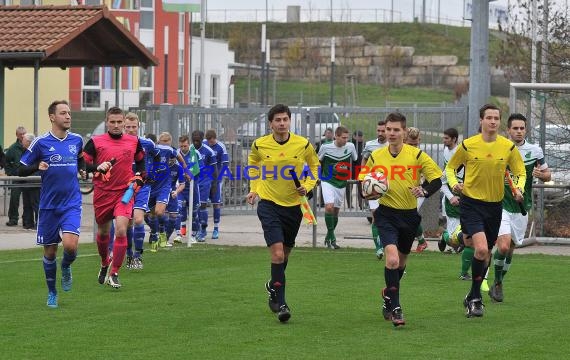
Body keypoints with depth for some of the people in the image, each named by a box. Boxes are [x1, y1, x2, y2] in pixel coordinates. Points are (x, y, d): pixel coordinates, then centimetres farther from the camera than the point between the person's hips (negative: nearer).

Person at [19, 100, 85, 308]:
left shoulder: (77, 140, 5)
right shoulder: (41, 142, -6)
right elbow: (21, 170, -2)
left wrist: (82, 169, 9)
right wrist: (37, 167, -20)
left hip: (72, 204, 1)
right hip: (49, 205, -1)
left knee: (70, 245, -19)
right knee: (50, 251, 6)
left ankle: (66, 268, 16)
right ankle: (52, 293, 25)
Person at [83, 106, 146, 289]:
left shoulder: (134, 142, 4)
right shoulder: (95, 142, -2)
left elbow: (140, 162, 21)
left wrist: (139, 178, 5)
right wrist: (98, 167, -18)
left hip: (125, 192, 0)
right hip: (102, 193, 1)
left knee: (121, 231, -17)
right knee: (103, 232, 14)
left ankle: (114, 274, -10)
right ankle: (105, 264, 42)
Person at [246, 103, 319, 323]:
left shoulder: (303, 145, -5)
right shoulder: (259, 145, -5)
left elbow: (314, 165, 13)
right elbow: (253, 165, 17)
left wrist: (307, 186, -2)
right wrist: (254, 189, 8)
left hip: (293, 205, 2)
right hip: (269, 204, -2)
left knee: (284, 255, 15)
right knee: (277, 253, -16)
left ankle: (273, 286, 44)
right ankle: (280, 303, -11)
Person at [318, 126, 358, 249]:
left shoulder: (350, 146, -4)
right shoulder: (326, 148, -11)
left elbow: (356, 160, 14)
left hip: (341, 183, 4)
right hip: (328, 182, -4)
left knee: (336, 210, 10)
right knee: (329, 206, -22)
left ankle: (329, 237, 26)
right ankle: (331, 236, -12)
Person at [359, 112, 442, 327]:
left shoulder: (416, 155, -6)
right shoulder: (376, 157, 0)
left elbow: (437, 179, -3)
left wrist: (425, 191, -23)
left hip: (410, 214, 1)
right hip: (386, 214, -1)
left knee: (401, 261, 18)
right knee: (392, 258, -21)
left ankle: (389, 296, 45)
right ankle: (395, 309, -15)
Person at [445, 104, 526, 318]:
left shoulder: (508, 147, -1)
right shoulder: (468, 145, -6)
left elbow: (520, 173, 9)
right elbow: (450, 167, 7)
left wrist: (519, 189, -11)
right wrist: (454, 183, -13)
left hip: (494, 205, 3)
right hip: (471, 203, -3)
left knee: (485, 254, 12)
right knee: (481, 249, -21)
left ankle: (472, 298, 30)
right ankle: (475, 298, -7)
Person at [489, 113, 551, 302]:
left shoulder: (535, 151, 1)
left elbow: (547, 175, 10)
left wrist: (540, 174, -12)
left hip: (521, 208, 3)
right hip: (501, 205, -3)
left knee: (510, 249, 10)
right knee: (503, 245, -19)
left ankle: (497, 284, 28)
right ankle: (497, 283, -1)